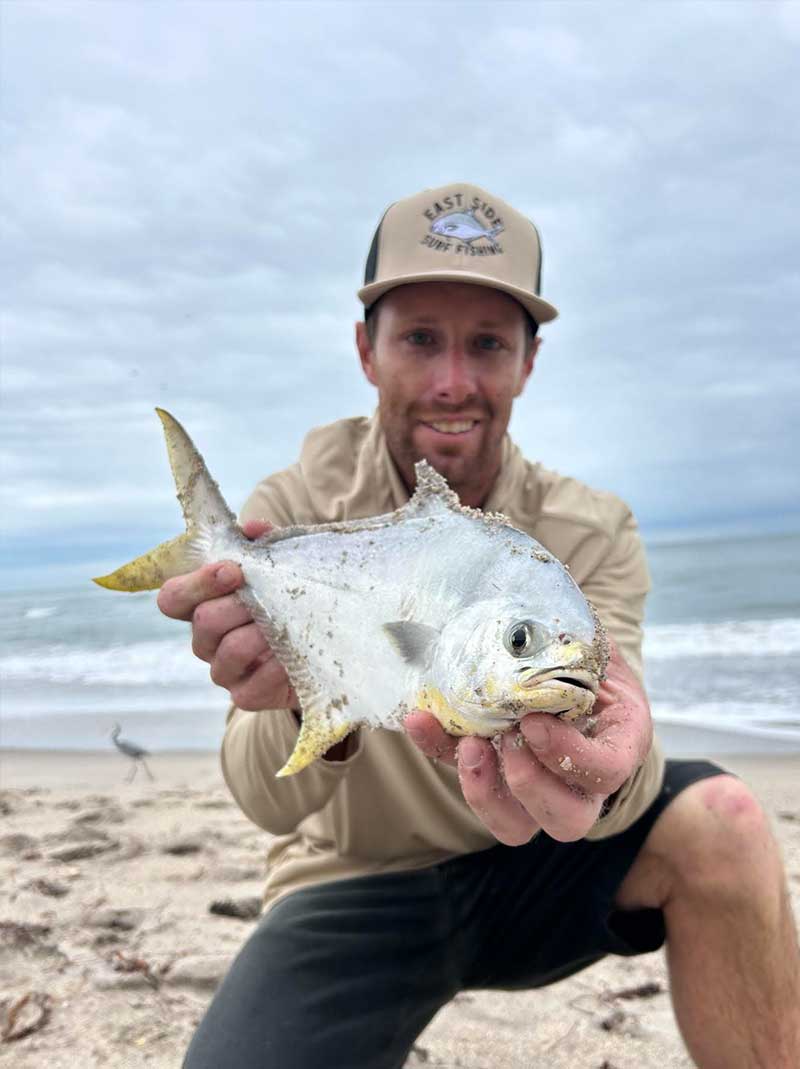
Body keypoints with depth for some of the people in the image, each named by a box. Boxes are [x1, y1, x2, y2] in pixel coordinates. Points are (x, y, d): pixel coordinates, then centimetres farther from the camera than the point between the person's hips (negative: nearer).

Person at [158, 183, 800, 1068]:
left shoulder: (593, 537, -12)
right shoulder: (291, 515, -14)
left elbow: (622, 789, -24)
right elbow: (268, 802, -22)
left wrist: (602, 762, -49)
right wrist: (308, 705, -46)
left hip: (530, 872, 2)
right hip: (356, 889, 0)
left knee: (715, 816, -24)